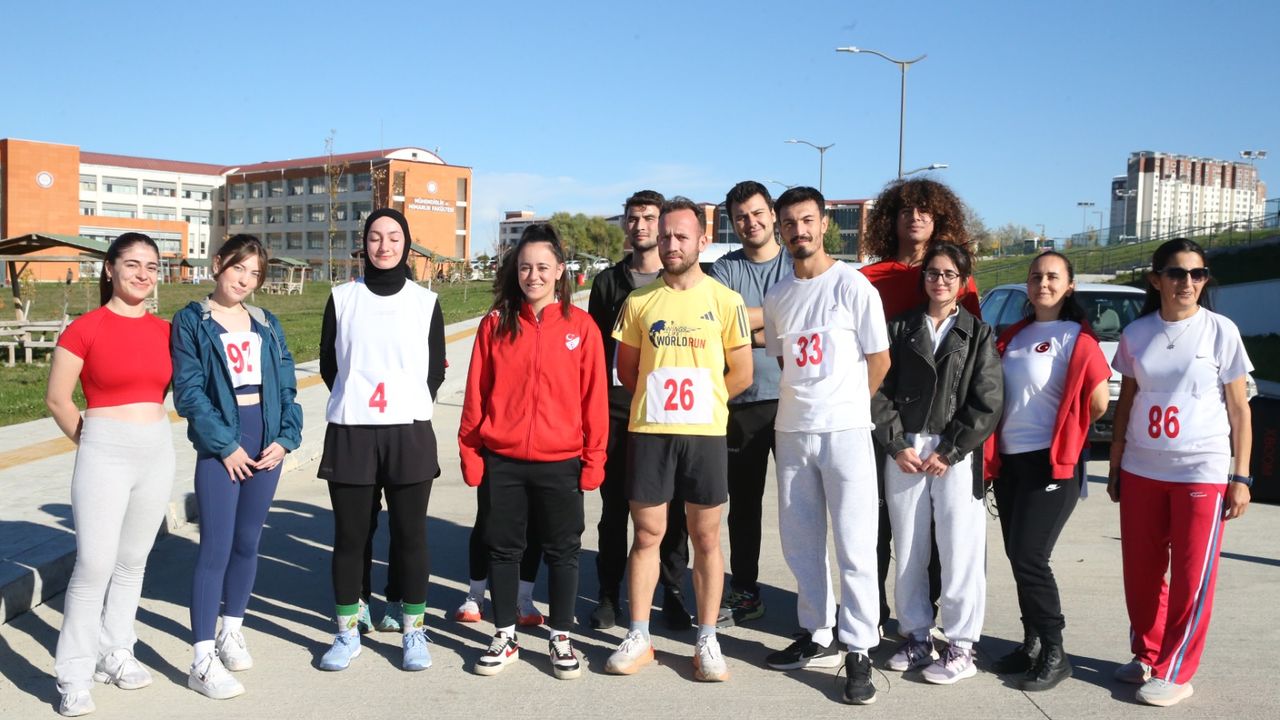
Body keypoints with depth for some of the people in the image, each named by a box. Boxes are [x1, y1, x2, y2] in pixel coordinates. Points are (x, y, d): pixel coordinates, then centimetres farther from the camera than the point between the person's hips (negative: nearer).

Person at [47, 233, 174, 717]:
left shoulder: (164, 331, 5)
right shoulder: (85, 328, -8)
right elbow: (56, 399, -3)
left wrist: (149, 435, 11)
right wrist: (91, 443, 2)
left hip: (158, 452, 5)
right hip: (104, 455, -5)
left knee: (133, 561, 14)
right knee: (95, 564, -7)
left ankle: (115, 654, 29)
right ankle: (74, 677, 6)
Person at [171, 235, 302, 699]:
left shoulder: (267, 324, 11)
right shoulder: (191, 322, -1)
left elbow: (286, 386, 9)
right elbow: (188, 391, -9)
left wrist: (286, 438, -4)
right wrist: (225, 445, -13)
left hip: (267, 444, 4)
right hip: (221, 446, -4)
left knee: (248, 543, 12)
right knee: (216, 548, -7)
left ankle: (232, 630, 30)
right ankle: (203, 661, -2)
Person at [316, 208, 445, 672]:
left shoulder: (426, 302, 5)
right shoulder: (342, 298, 6)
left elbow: (436, 369, 10)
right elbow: (328, 363, 11)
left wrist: (410, 407, 5)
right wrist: (355, 402, 7)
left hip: (409, 434, 0)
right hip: (350, 433, 1)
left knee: (410, 536, 4)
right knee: (349, 537, 6)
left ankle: (414, 633, 17)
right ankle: (347, 634, 19)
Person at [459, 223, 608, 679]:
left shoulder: (580, 326, -1)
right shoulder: (496, 323, 2)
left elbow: (594, 398, -1)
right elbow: (476, 393, 3)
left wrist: (593, 459, -3)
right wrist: (470, 452, 0)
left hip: (561, 462, -1)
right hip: (502, 461, 1)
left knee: (562, 550, 9)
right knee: (503, 548, 11)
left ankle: (561, 637, 24)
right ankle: (505, 638, 26)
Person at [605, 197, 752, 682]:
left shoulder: (725, 301, 0)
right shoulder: (639, 302, 5)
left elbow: (741, 373, 3)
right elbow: (626, 369, 12)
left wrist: (700, 402, 4)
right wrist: (661, 400, 6)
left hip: (705, 434, -1)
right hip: (648, 432, 1)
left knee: (706, 538, 6)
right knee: (647, 534, 7)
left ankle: (707, 641, 16)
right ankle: (638, 637, 17)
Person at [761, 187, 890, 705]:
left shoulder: (852, 285, -6)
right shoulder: (777, 296, 9)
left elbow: (879, 360, -2)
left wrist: (843, 405, 5)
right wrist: (806, 402, 10)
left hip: (845, 432, -5)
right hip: (791, 432, 5)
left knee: (854, 547, -3)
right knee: (799, 542, 11)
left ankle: (859, 653, 5)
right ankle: (817, 637, 24)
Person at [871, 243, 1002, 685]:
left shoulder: (979, 334, 4)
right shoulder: (900, 329, 9)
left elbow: (987, 403, -3)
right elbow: (880, 392, 3)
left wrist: (949, 452, -9)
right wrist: (897, 445, -7)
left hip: (957, 457, -2)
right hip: (903, 453, 2)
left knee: (960, 553, -2)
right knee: (907, 552, 8)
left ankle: (961, 648, 9)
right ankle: (916, 636, 21)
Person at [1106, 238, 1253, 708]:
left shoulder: (1221, 331, -3)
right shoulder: (1136, 333, 4)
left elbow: (1239, 409, 0)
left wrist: (1241, 477, -4)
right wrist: (1115, 466, 10)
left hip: (1203, 471, -3)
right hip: (1141, 470, 3)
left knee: (1192, 577, 2)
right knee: (1141, 572, 9)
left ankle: (1174, 672, 13)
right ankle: (1146, 655, 26)